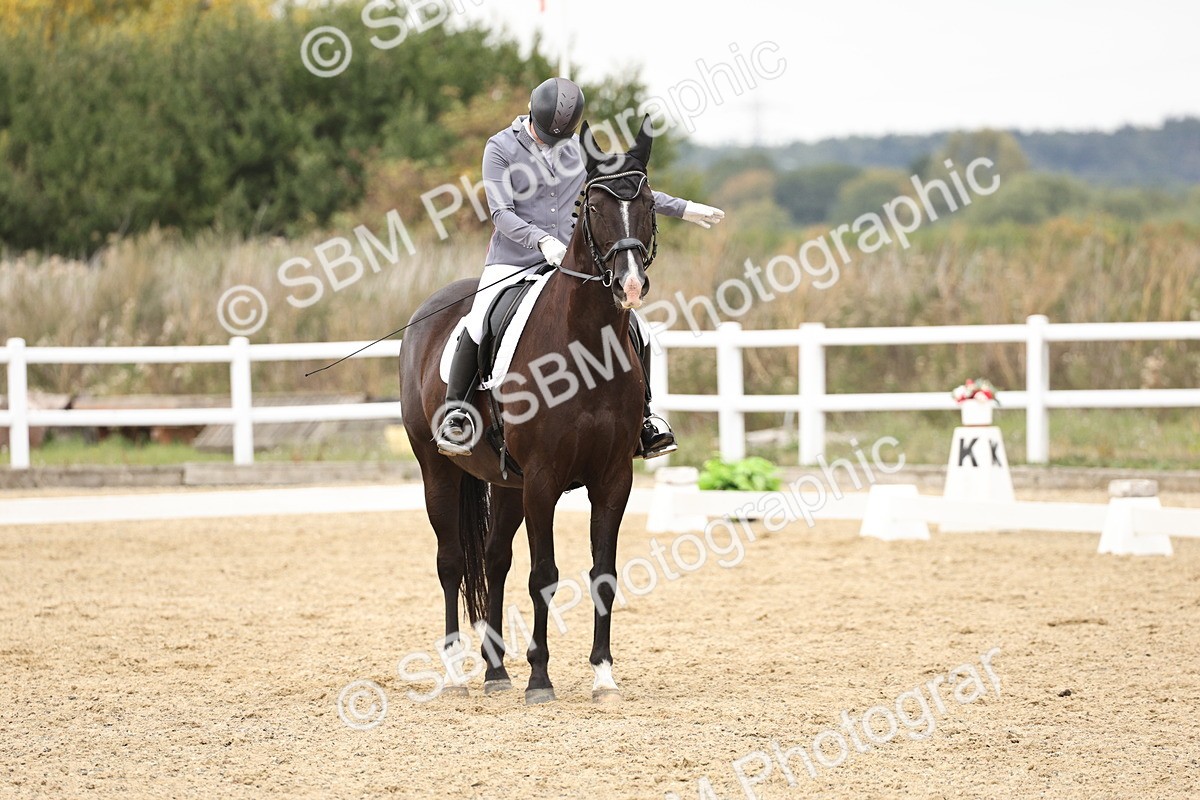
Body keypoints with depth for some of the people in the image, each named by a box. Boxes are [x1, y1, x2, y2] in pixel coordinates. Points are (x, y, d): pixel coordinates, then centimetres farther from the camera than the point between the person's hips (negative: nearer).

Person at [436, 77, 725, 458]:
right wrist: (542, 240, -27)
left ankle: (644, 415, 6)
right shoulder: (501, 148, -3)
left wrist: (682, 208, 18)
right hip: (512, 262, -4)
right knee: (478, 326, -27)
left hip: (570, 263, 4)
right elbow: (501, 213, -11)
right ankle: (453, 414, -13)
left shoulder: (581, 150, 9)